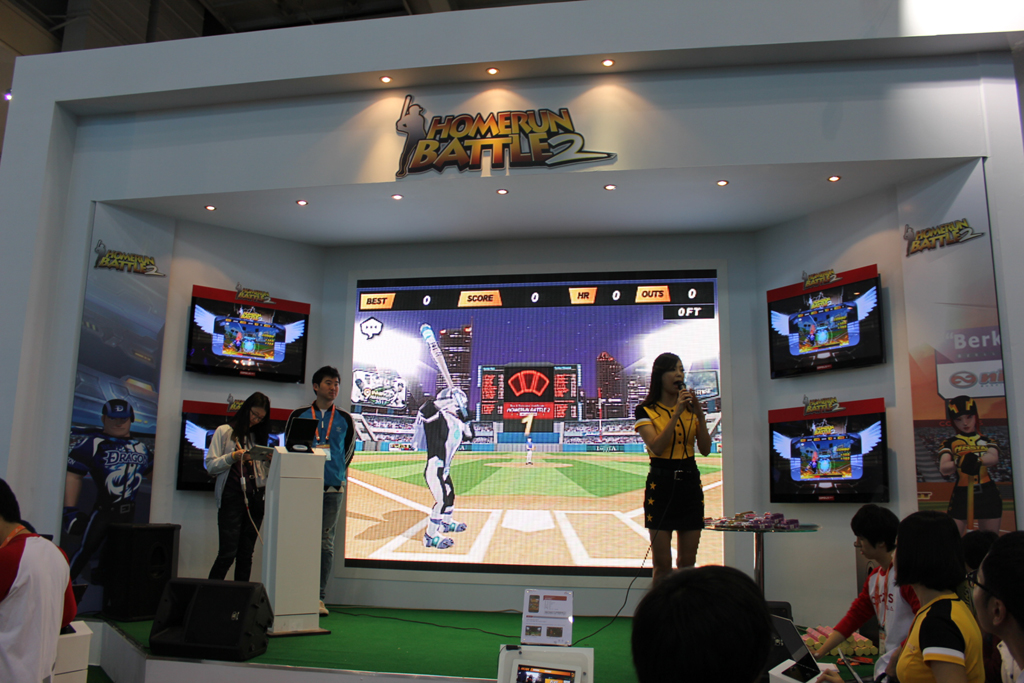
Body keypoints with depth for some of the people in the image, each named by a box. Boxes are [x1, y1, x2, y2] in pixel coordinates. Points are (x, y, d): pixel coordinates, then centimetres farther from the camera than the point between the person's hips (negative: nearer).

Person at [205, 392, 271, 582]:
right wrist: (234, 456, -14)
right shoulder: (224, 432, 7)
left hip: (255, 499, 4)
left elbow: (265, 470, 14)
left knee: (246, 553, 4)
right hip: (232, 497, -4)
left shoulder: (259, 436, 18)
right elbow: (210, 466, -1)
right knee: (228, 552, -9)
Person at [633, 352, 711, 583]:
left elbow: (705, 449, 2)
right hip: (661, 484, -4)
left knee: (687, 562, 8)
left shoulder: (690, 408, 10)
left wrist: (700, 414, -9)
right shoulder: (646, 411, -3)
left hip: (690, 482, 4)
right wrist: (677, 413, -20)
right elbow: (657, 447, -18)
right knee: (662, 564, -1)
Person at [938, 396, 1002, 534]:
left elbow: (994, 458, -12)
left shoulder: (987, 440, 11)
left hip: (988, 495, 2)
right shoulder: (949, 443, 5)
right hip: (961, 495, -2)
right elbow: (943, 469, -12)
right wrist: (960, 462, -32)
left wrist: (977, 460, -34)